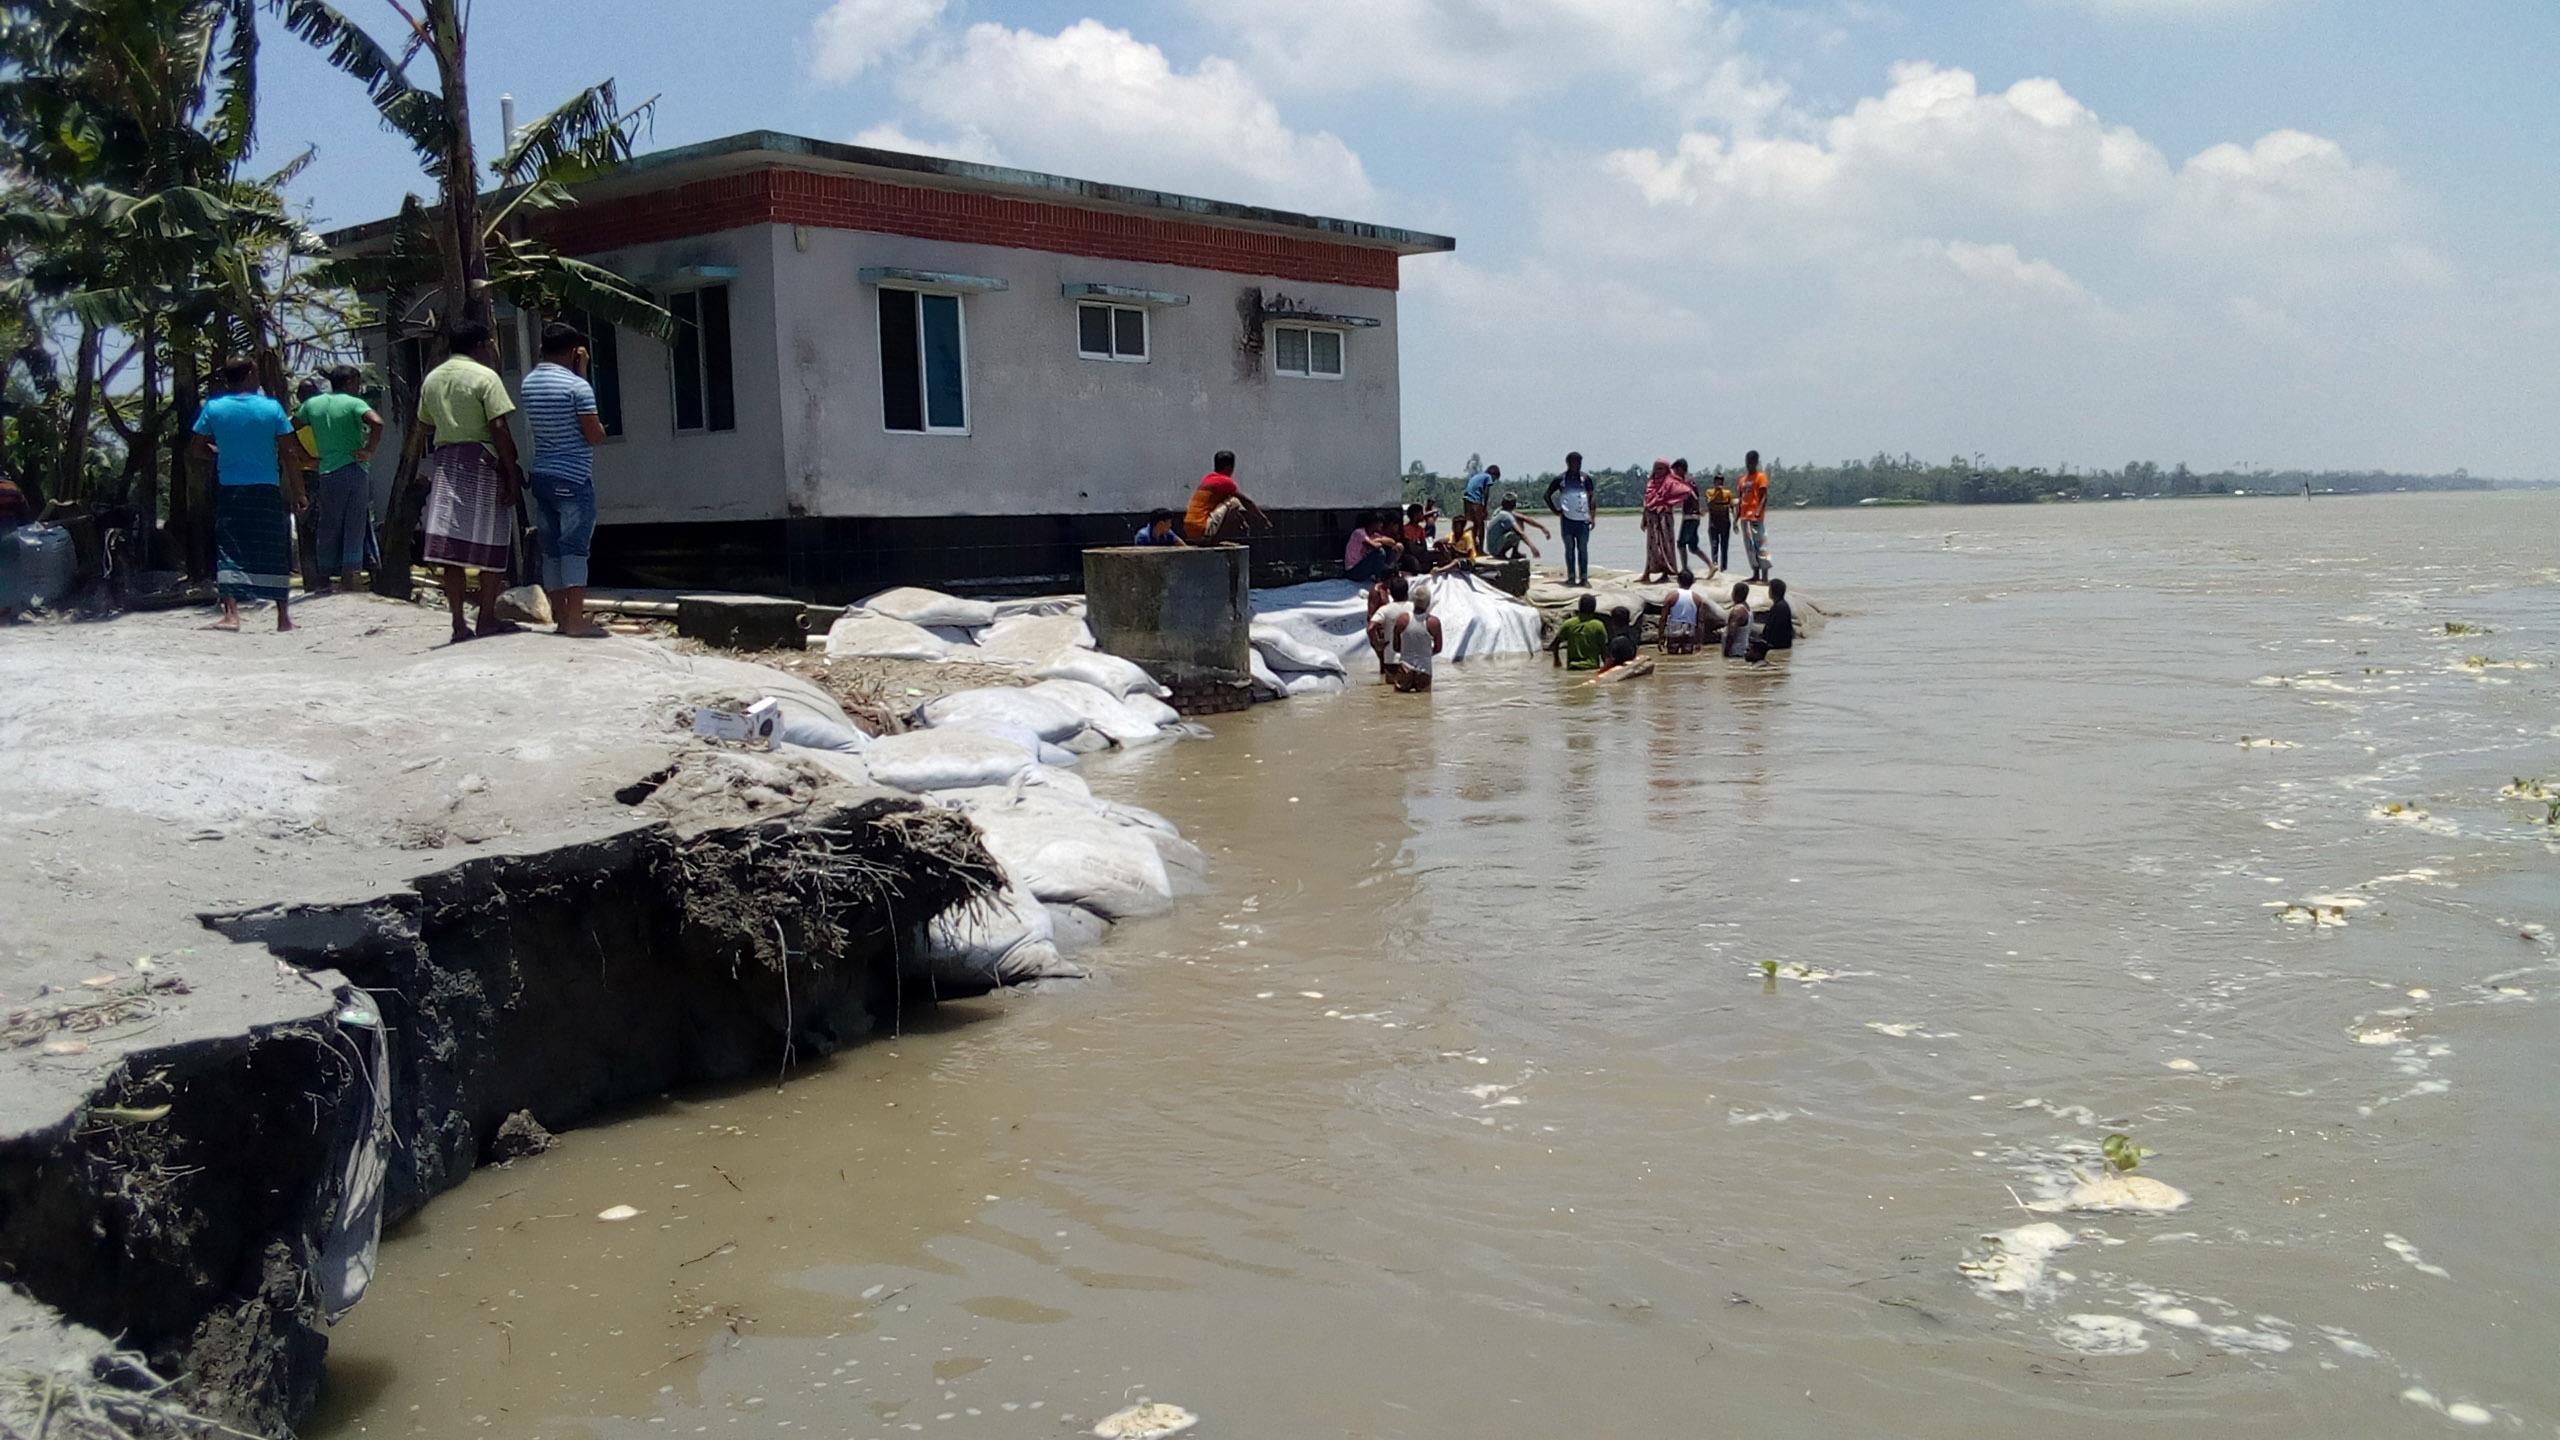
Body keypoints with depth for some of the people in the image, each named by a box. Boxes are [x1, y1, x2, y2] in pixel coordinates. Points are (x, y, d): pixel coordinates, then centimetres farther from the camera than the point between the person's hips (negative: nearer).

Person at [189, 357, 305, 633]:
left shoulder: (213, 408, 1)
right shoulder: (271, 407, -3)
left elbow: (199, 449, 6)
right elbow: (290, 454, -4)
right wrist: (297, 493, 3)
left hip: (228, 489, 1)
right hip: (267, 489, -1)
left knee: (228, 551, 0)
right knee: (274, 553, 8)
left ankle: (231, 614, -13)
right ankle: (284, 616, 13)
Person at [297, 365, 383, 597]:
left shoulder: (312, 404, 10)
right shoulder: (353, 403, -4)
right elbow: (376, 422, -22)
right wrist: (369, 450, -13)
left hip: (327, 473, 3)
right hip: (356, 470, -3)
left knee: (328, 527, 9)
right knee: (354, 525, 2)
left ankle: (323, 578, 9)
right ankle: (348, 573, -2)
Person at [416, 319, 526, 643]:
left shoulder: (431, 379, 12)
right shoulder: (485, 377, -8)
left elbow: (426, 426, 18)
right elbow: (500, 429, -13)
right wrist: (512, 473, -12)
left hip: (444, 464, 6)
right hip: (482, 463, -6)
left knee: (452, 550, 3)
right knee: (492, 545, 4)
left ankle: (459, 624, 3)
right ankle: (487, 618, 7)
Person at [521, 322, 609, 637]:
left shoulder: (528, 382, 9)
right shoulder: (577, 386, -12)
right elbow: (596, 436, -12)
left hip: (541, 476, 7)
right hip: (573, 479, -7)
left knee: (551, 549, 9)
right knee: (575, 548, -7)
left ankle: (560, 617, 12)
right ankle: (576, 620, -9)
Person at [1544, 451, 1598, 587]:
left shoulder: (1585, 479, 6)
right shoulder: (1560, 479, 2)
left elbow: (1591, 497, 10)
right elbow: (1547, 495, 9)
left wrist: (1592, 515, 1)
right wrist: (1556, 511, 2)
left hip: (1583, 519, 1)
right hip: (1567, 519, -1)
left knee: (1583, 549, 1)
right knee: (1569, 548, 5)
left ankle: (1584, 577, 5)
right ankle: (1571, 577, 11)